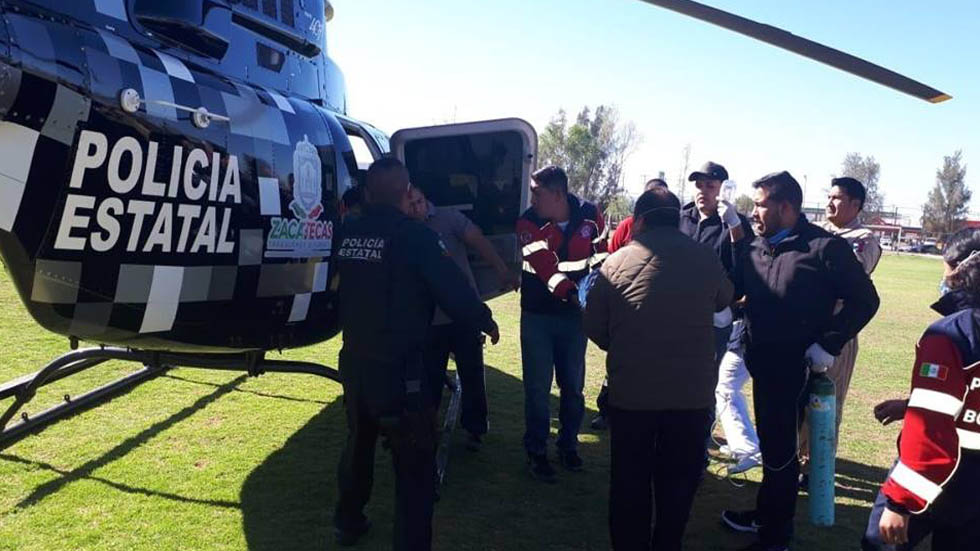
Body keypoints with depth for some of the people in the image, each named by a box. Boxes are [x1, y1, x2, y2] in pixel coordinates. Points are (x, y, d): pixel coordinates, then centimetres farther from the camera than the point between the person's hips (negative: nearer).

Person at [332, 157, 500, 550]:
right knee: (415, 463, 4)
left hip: (354, 361, 7)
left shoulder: (347, 234, 2)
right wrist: (484, 320, 3)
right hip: (398, 367, -7)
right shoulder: (415, 235, -17)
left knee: (358, 443, 25)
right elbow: (453, 289, -15)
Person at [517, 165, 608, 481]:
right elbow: (544, 267, -25)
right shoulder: (528, 223, -12)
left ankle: (569, 445, 31)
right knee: (538, 388, 4)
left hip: (576, 315, 2)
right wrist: (570, 293, -39)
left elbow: (602, 255, 7)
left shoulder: (589, 216, -5)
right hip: (538, 316, -2)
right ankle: (536, 452, 19)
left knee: (573, 386, 12)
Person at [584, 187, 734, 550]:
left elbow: (594, 326, -1)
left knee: (630, 480, 15)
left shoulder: (617, 261, -6)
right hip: (693, 390, 1)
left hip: (631, 390, 0)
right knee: (679, 481, 17)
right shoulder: (705, 258, -3)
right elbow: (724, 300, 17)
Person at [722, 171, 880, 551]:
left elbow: (865, 300, -9)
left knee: (780, 449, 3)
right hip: (762, 362, 6)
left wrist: (828, 344, -14)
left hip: (795, 366, -6)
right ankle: (765, 514, 37)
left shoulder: (825, 247, -13)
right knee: (769, 443, 20)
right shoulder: (756, 247, 6)